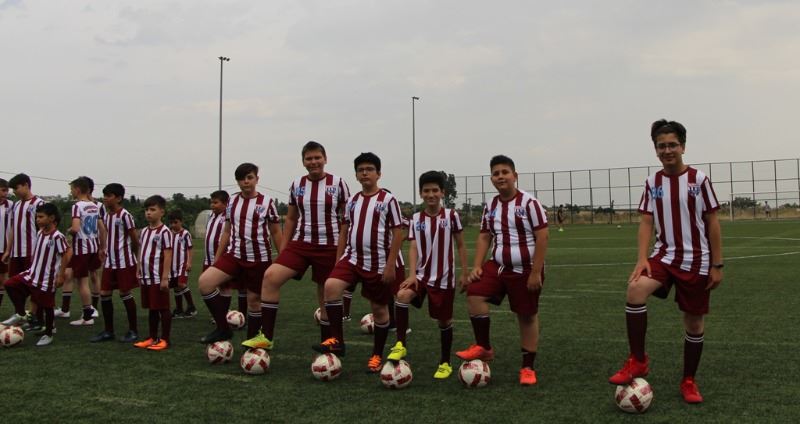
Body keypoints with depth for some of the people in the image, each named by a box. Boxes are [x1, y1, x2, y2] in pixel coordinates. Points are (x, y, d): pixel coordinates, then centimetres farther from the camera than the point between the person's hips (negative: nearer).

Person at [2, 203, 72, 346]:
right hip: (32, 274, 8)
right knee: (10, 285, 0)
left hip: (47, 279, -8)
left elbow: (67, 253, -22)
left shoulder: (57, 236, -19)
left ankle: (48, 334, 21)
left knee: (47, 306, 4)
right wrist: (33, 268, 18)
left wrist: (61, 275, -21)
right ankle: (20, 314, 14)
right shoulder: (40, 233, 6)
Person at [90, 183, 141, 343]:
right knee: (104, 294, 5)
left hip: (124, 261, -7)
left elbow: (135, 239, -10)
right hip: (109, 261, 7)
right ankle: (108, 331, 15)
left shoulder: (124, 215, -14)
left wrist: (132, 255, 3)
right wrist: (104, 251, 12)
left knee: (125, 294, -1)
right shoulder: (105, 213, 8)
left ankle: (133, 330, 11)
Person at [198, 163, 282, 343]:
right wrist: (216, 259, 12)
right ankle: (223, 329, -7)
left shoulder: (266, 202, -2)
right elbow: (227, 231, 14)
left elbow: (276, 233, 3)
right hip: (234, 255, 3)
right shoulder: (232, 201, 8)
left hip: (259, 258, -3)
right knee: (205, 282, -18)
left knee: (254, 299, 3)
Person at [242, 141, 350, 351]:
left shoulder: (338, 184, -3)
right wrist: (283, 248, 11)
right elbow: (291, 218, 15)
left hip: (329, 247, -3)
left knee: (326, 296, 4)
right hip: (300, 243, 3)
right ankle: (265, 336, -14)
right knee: (271, 276, -18)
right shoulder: (296, 185, 7)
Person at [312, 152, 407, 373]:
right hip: (352, 258, 4)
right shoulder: (352, 201, 8)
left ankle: (377, 355, 23)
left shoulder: (387, 199, -6)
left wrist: (390, 264, -13)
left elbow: (398, 233, -8)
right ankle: (336, 340, -13)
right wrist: (338, 260, 10)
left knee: (379, 308, 6)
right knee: (331, 285, -21)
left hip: (379, 263, -4)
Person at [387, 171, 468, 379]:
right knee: (402, 295, -26)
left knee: (444, 319, 7)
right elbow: (413, 247, -2)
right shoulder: (416, 219, 3)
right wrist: (413, 274, -16)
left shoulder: (451, 216, -4)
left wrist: (465, 273, 0)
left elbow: (460, 246, 2)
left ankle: (445, 362, 26)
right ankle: (401, 344, -14)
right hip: (422, 274, 2)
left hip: (444, 277, -2)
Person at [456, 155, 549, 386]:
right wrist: (477, 266, -1)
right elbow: (484, 237, 12)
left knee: (527, 316, 4)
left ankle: (528, 368, 16)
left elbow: (542, 237, -14)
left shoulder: (529, 202, -12)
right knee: (474, 294, -14)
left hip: (525, 270, -5)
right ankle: (484, 347, 1)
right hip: (498, 266, 5)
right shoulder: (490, 207, 6)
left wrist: (536, 272, -17)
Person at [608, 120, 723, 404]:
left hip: (696, 260, -1)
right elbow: (646, 222, 2)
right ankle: (637, 361, -14)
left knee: (694, 322, 6)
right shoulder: (652, 183, 3)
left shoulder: (699, 179, -5)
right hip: (664, 255, 1)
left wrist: (717, 265, -4)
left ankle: (689, 382, 27)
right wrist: (642, 259, -12)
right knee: (635, 289, -27)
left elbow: (712, 223, -2)